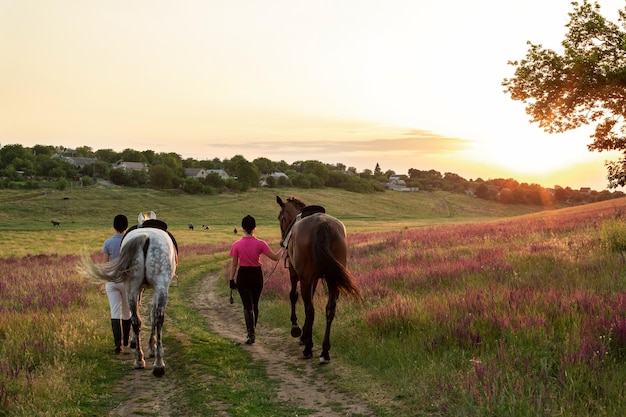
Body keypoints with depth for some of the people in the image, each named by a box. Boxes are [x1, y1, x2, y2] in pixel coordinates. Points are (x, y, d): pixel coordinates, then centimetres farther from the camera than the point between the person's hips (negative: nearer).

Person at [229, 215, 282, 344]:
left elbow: (234, 265, -3)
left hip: (243, 275, -1)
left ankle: (251, 334, -8)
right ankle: (252, 331, 29)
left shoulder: (236, 245, -9)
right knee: (255, 305, 17)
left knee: (247, 306, 2)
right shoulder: (260, 244, -11)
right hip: (257, 275, 1)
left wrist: (231, 280, 6)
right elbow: (275, 257, -8)